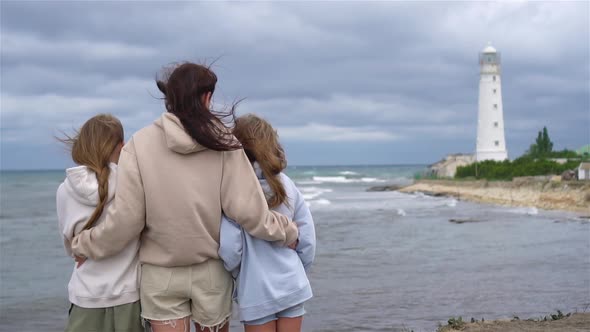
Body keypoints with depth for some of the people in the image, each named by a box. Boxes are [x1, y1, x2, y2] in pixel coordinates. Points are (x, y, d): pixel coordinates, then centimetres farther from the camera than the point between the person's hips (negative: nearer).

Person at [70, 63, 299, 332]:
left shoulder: (140, 144, -9)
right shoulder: (223, 142, -7)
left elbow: (125, 219, -11)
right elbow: (247, 210, -10)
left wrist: (83, 245, 5)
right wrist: (288, 232, 5)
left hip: (161, 275, -1)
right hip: (212, 271, 1)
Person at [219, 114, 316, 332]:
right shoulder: (286, 184, 2)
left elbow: (229, 247, -18)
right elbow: (308, 239, 4)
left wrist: (238, 274, 1)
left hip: (257, 292, -4)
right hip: (293, 286, 4)